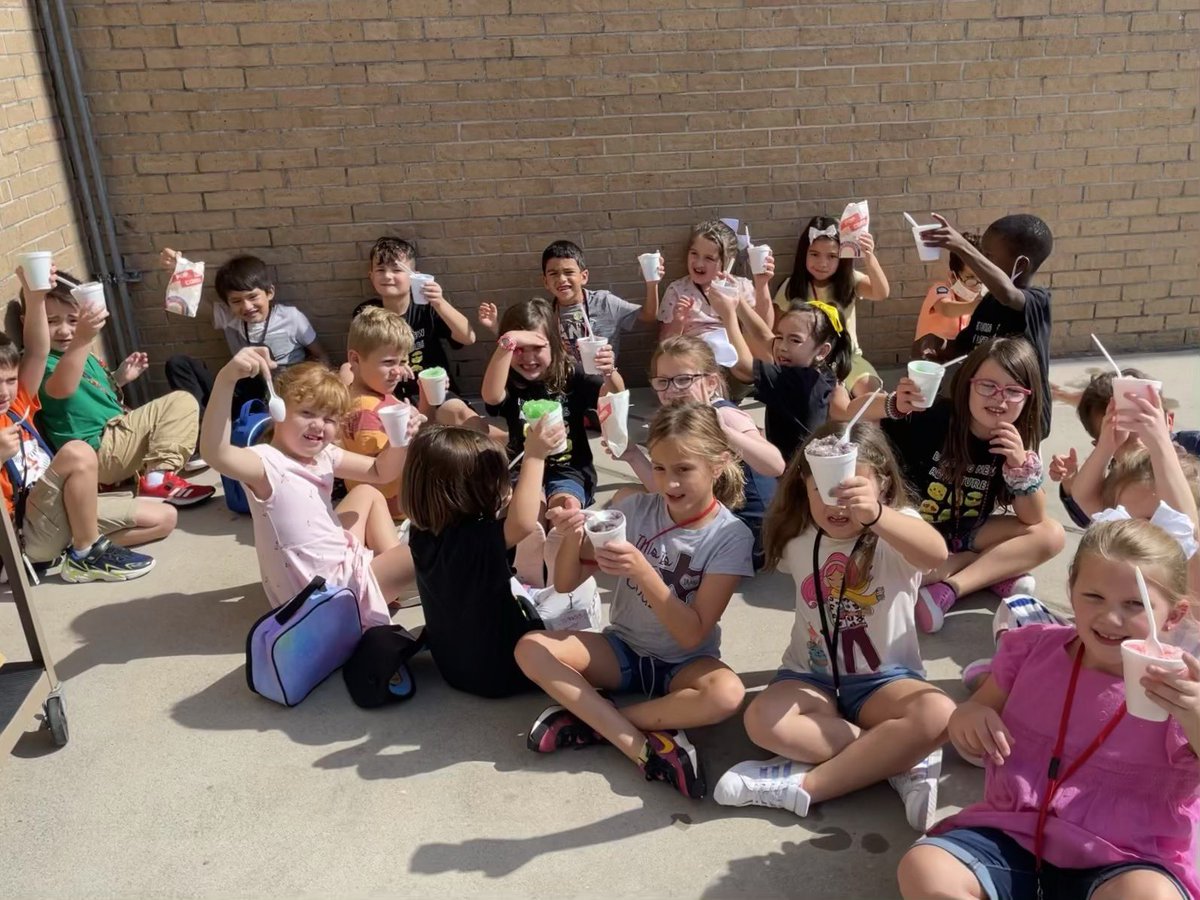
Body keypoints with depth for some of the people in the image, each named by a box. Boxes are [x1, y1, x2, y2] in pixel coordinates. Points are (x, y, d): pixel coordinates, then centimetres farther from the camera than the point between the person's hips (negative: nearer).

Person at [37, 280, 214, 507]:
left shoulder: (81, 355, 15)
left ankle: (155, 474, 5)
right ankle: (159, 478, -23)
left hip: (114, 436, 10)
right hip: (97, 451, -10)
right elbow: (61, 389, -40)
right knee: (182, 402, -11)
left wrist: (118, 379, 11)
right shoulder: (43, 362, -16)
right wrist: (82, 339, -55)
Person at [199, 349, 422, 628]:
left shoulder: (325, 456, 2)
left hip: (341, 560, 9)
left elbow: (381, 472, 11)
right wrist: (226, 379, -59)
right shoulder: (267, 462, -24)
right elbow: (214, 453, -45)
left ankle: (392, 563, 17)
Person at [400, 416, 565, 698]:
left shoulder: (423, 534, -9)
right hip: (498, 671, -7)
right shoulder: (476, 538, -33)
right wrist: (534, 456, -44)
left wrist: (501, 504, -1)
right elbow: (524, 523, -51)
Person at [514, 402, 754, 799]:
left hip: (684, 663, -2)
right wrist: (572, 539, -28)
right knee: (530, 648, -20)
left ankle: (592, 720, -18)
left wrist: (642, 570, -34)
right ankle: (643, 746, -24)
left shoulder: (730, 536, -16)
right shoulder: (633, 508, -9)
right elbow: (566, 584, -6)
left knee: (728, 694, -35)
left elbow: (692, 635, -20)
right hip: (623, 649, 3)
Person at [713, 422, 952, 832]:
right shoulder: (798, 537, -1)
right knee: (762, 720, -29)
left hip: (884, 679, -2)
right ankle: (900, 758, -22)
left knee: (937, 716, -34)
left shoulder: (896, 529, -13)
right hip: (810, 678, 2)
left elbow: (936, 553, -38)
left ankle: (804, 786, -26)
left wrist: (874, 515, -55)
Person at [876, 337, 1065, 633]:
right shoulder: (932, 417, -23)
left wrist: (1021, 464, -28)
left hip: (966, 535, 4)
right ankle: (996, 572, -17)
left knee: (1051, 535, -12)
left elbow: (1034, 520, -12)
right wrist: (894, 406, -45)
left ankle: (948, 588, -24)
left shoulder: (1019, 442, -10)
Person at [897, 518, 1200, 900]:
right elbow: (979, 709, 14)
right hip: (1011, 838, 3)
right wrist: (967, 718, -10)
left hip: (1119, 864, -2)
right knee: (921, 869, -23)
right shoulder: (1037, 648, 2)